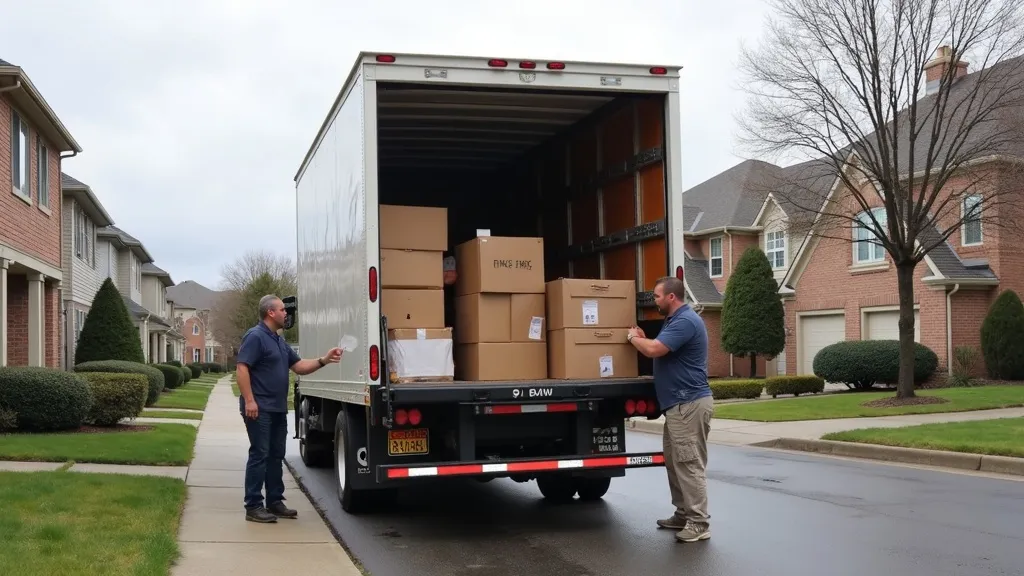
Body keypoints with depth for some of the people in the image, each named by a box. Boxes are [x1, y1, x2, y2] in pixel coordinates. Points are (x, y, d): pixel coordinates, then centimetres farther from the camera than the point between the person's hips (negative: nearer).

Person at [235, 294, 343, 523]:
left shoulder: (279, 341, 18)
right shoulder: (255, 336, -12)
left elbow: (300, 366, 17)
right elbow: (242, 369, -19)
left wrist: (324, 360, 3)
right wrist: (249, 400, -25)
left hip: (278, 409, 10)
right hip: (260, 409, -9)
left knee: (276, 456, 12)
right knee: (259, 455, -7)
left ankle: (275, 502, 20)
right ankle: (253, 507, -3)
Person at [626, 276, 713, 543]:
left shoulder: (685, 321, -19)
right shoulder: (675, 320, 17)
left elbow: (654, 350, -26)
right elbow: (660, 350, 20)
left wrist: (633, 338, -7)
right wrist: (642, 338, 5)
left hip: (689, 404, -11)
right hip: (678, 404, 11)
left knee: (689, 464, -8)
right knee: (674, 462, 15)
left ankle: (699, 523, -4)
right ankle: (683, 514, 23)